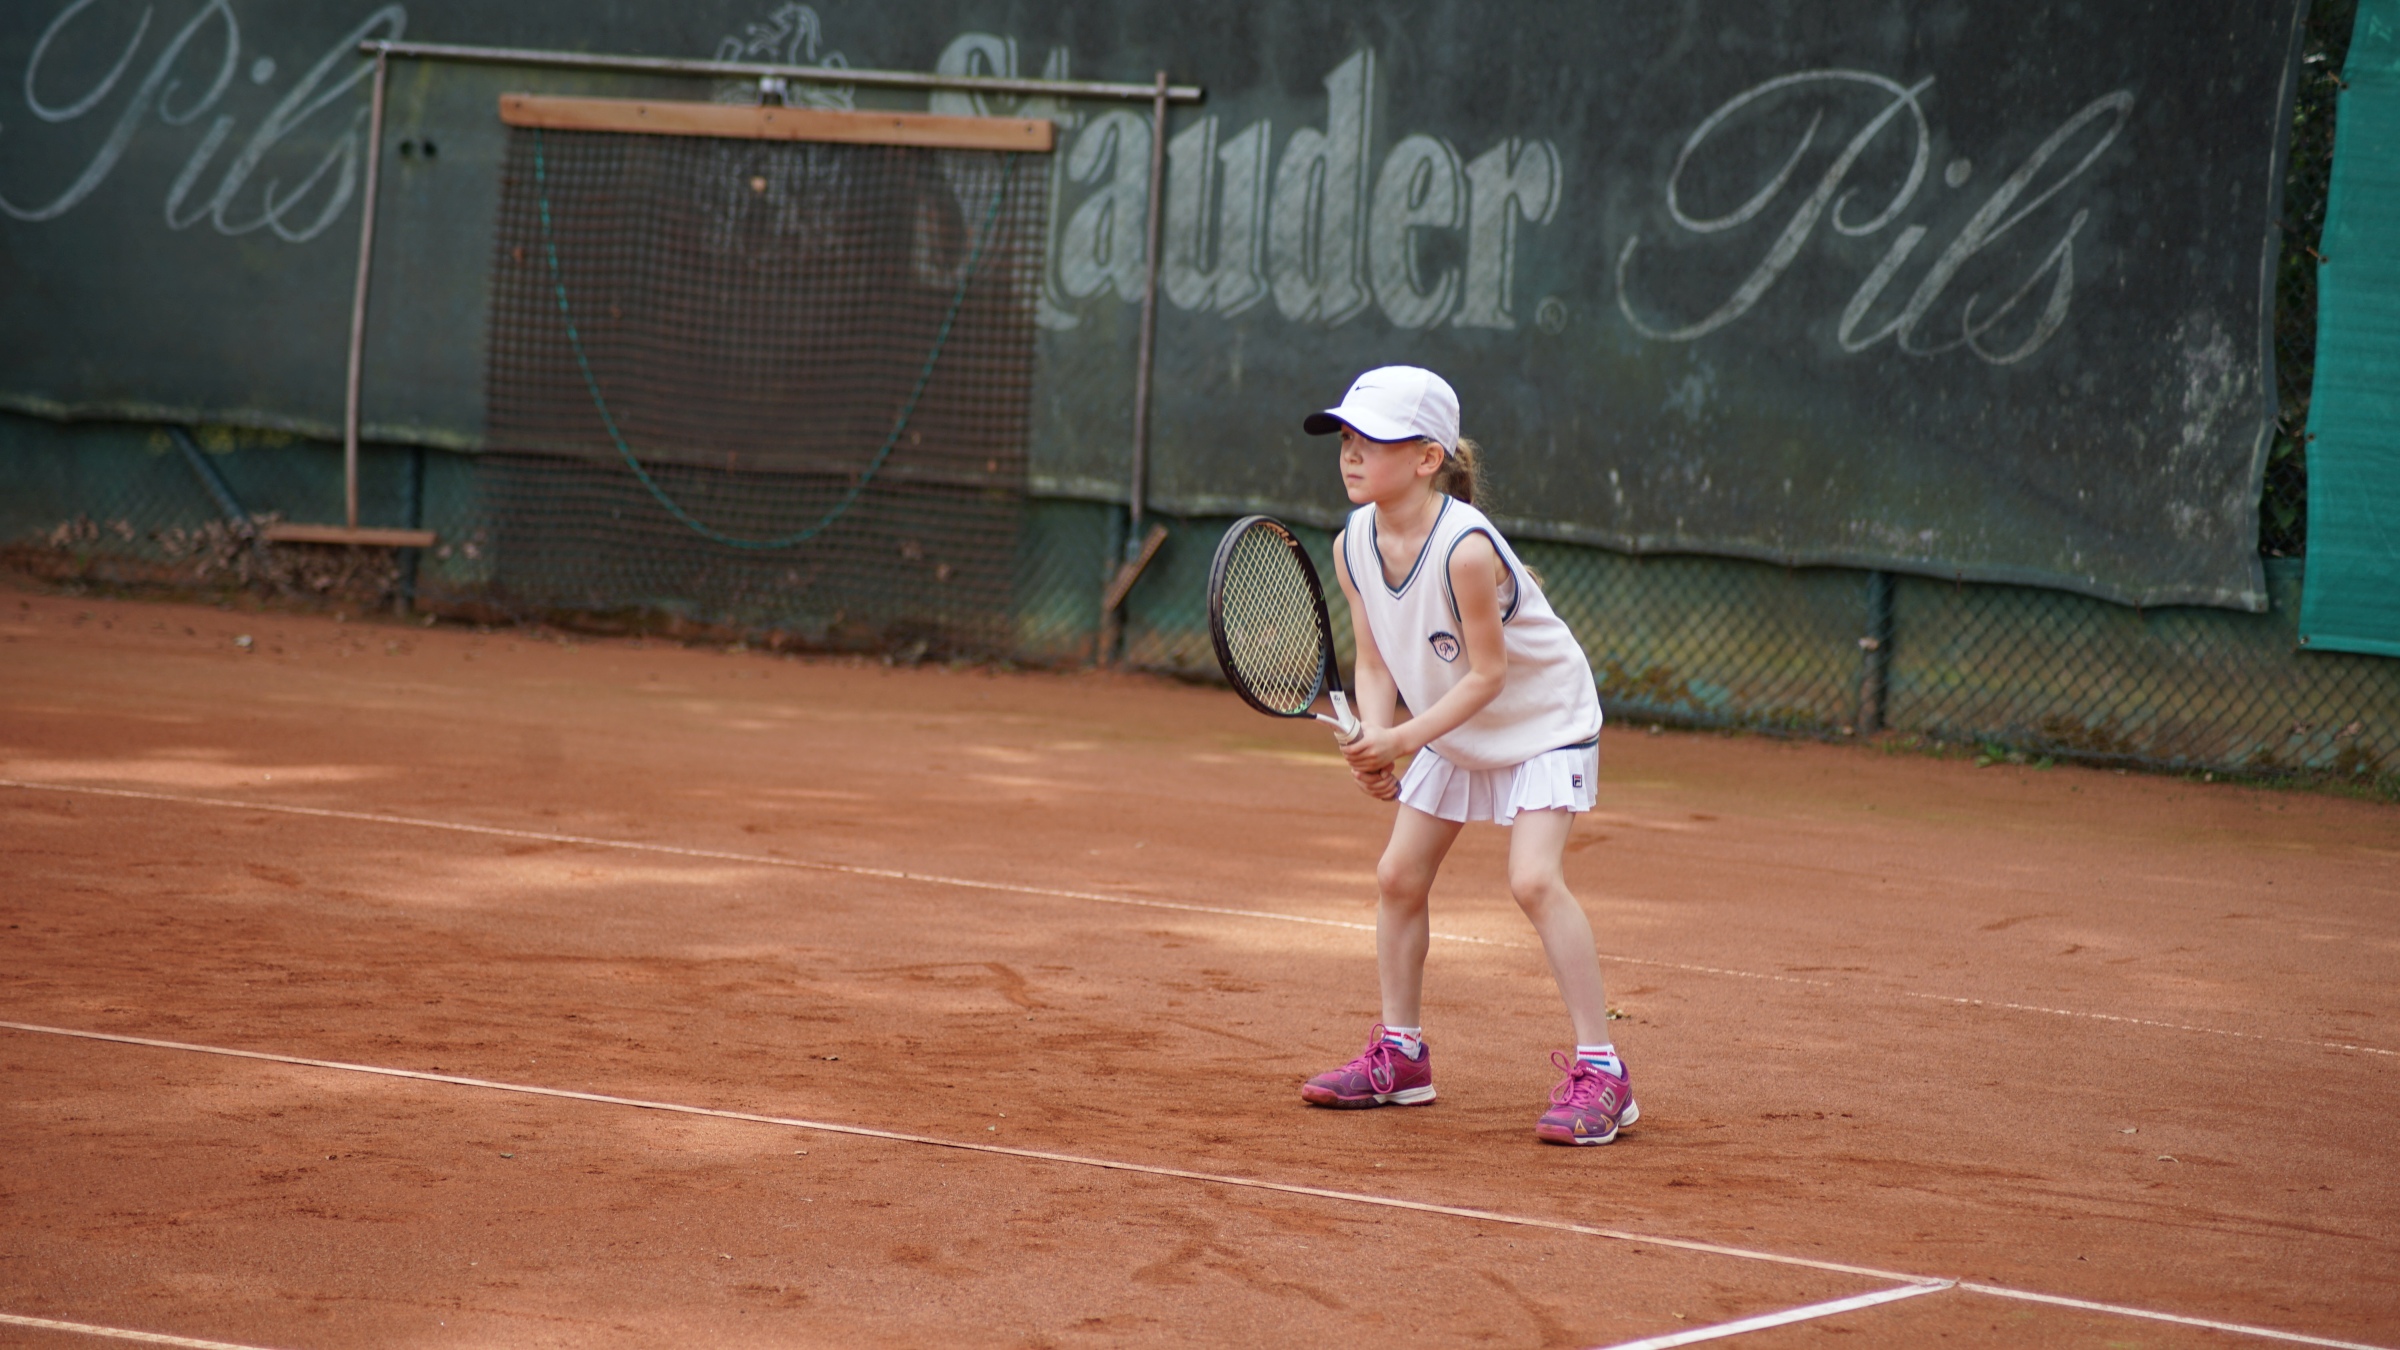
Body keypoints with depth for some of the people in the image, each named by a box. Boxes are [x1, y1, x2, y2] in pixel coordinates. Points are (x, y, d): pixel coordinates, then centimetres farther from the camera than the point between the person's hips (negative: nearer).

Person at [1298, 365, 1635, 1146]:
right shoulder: (1353, 546, -10)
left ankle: (1600, 1074, -17)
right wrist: (1376, 742, -20)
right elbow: (1376, 664, -3)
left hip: (1543, 723, -8)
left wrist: (1405, 738, -30)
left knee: (1534, 878, -22)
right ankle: (1401, 1057, 21)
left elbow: (1487, 675, -26)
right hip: (1452, 733, 8)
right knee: (1398, 876, 5)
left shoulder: (1465, 549, -32)